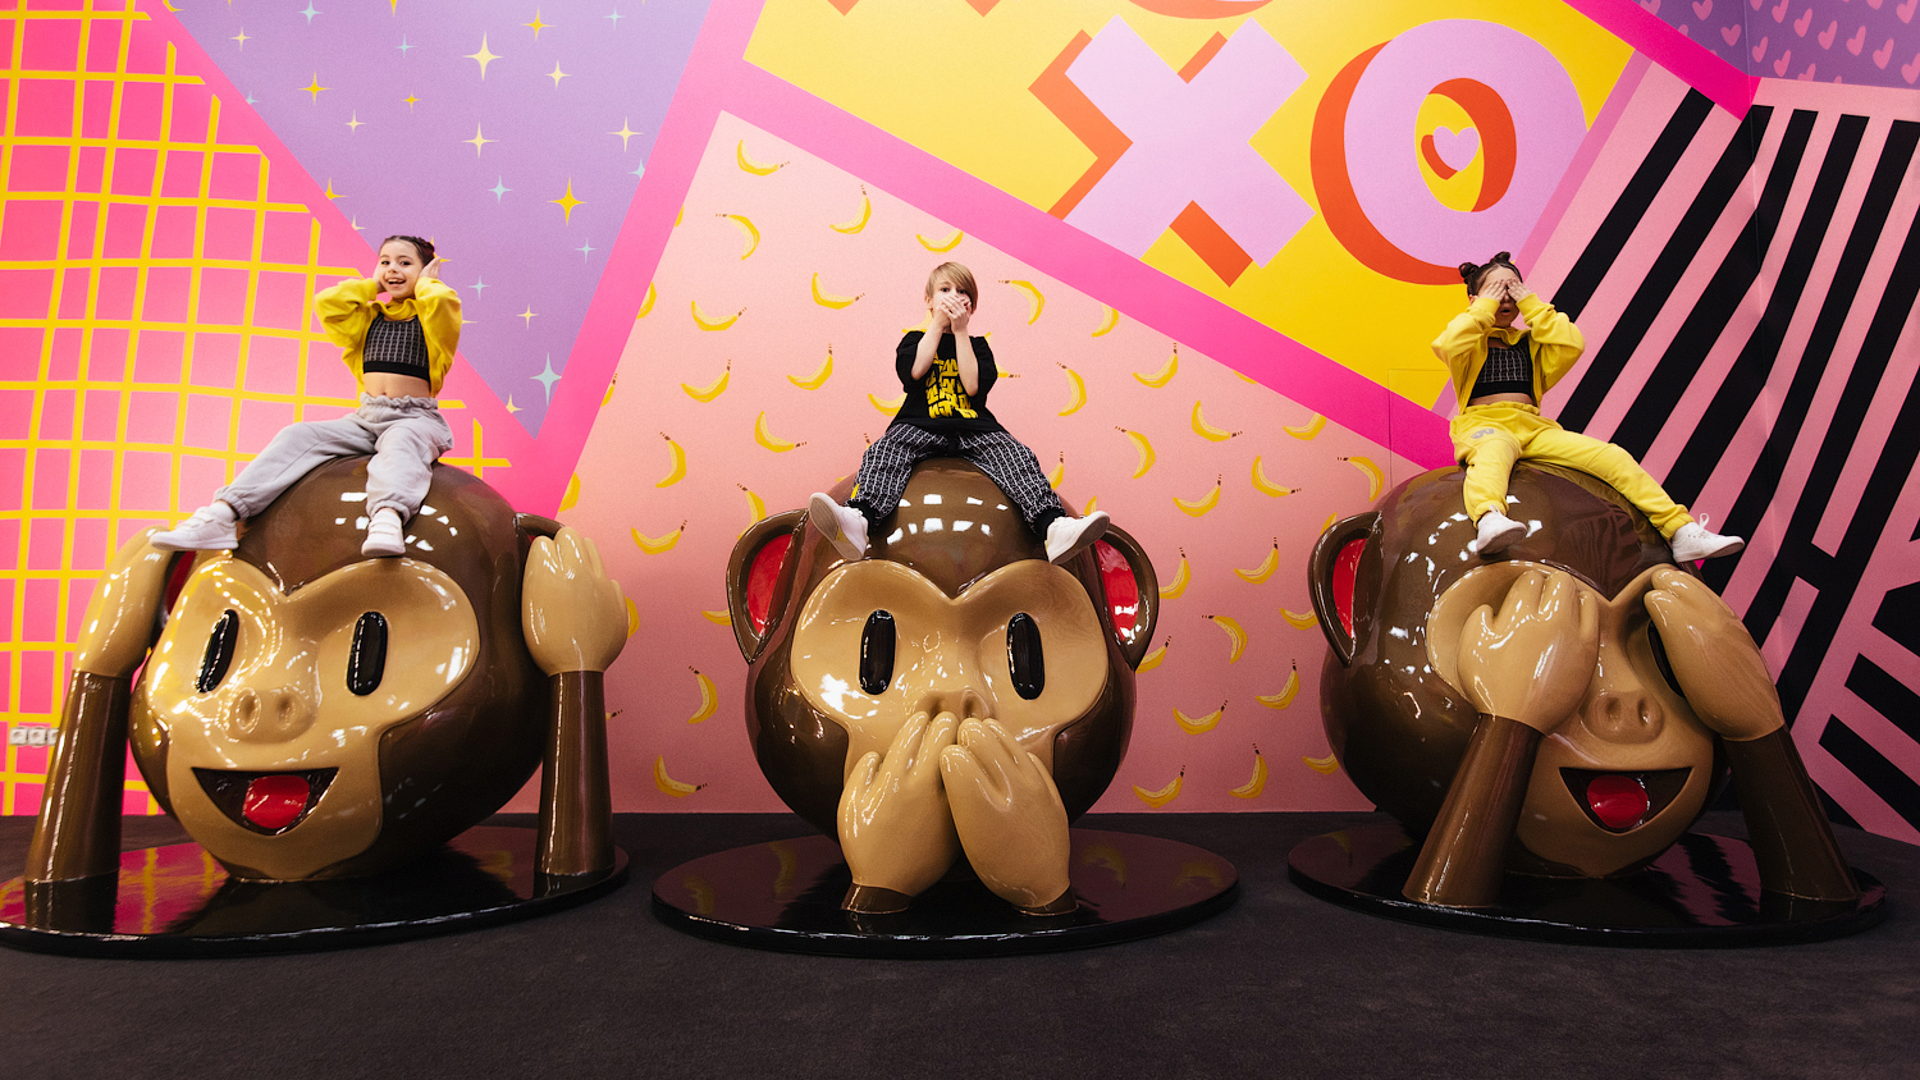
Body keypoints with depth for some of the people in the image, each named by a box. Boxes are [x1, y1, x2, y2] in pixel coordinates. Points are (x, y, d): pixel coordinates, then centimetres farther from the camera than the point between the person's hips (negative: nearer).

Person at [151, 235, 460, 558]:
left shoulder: (430, 317, 7)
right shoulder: (369, 317, 22)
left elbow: (444, 300, -17)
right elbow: (326, 302, 7)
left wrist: (425, 283, 5)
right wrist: (373, 285, 15)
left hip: (416, 419, -6)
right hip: (365, 417, 6)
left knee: (399, 441, -40)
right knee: (296, 435, -14)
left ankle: (388, 517, -67)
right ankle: (222, 515, -24)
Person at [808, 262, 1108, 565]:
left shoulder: (977, 345, 20)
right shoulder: (915, 340, 19)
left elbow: (974, 385, -2)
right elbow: (914, 370, -6)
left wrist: (960, 331, 2)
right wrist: (938, 324, 2)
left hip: (974, 430, 1)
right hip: (920, 426, -1)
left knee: (1017, 456, -26)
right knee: (884, 450, -32)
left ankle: (1053, 526, -47)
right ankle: (858, 521, -60)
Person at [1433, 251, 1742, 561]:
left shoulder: (1530, 342, 28)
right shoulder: (1470, 339, 14)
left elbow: (1572, 345, 7)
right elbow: (1447, 345, -13)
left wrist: (1532, 305, 10)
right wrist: (1484, 308, 0)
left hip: (1533, 428, 6)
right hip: (1484, 425, -6)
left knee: (1612, 457, -13)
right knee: (1495, 450, -44)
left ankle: (1682, 532, -15)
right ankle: (1490, 521, -75)